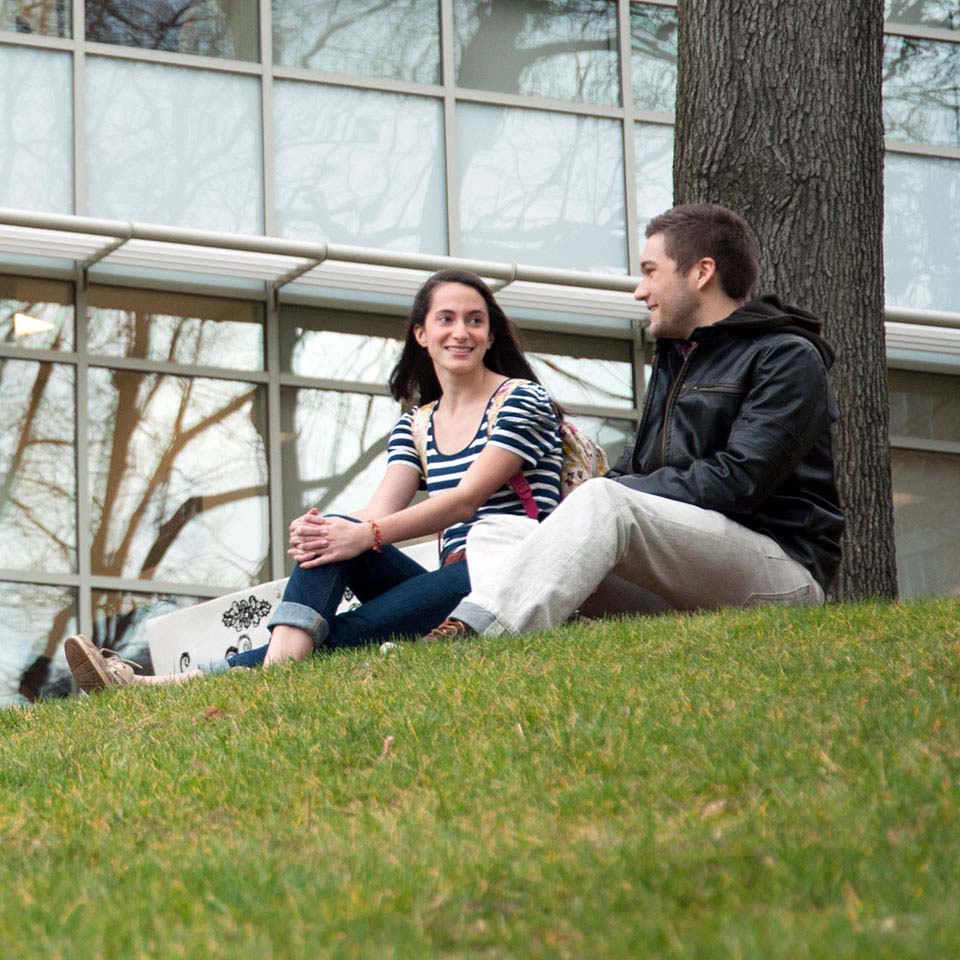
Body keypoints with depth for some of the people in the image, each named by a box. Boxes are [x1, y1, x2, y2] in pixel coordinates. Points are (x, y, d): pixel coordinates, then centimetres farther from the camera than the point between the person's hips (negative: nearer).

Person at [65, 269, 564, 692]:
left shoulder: (522, 400, 1)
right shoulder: (415, 426, 21)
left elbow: (467, 499, -13)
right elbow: (381, 511, 4)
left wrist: (367, 535, -27)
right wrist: (318, 532, -21)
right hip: (451, 582, 6)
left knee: (345, 635, -26)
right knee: (335, 528, -21)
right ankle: (280, 667, -45)